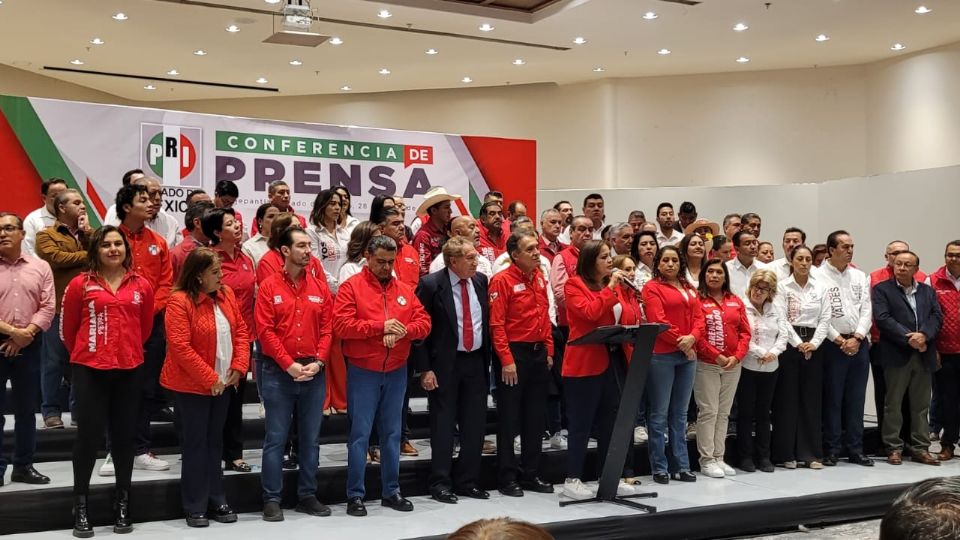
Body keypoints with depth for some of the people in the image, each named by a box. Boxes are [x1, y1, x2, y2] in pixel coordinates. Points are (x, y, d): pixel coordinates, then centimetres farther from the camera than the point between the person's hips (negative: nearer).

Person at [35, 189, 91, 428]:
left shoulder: (88, 233, 19)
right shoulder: (46, 235, 2)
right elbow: (56, 258, -16)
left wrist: (86, 231, -2)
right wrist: (88, 255, -6)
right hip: (59, 307, -4)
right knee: (54, 361, 2)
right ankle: (51, 410, 11)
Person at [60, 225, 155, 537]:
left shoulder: (142, 286, 3)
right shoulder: (80, 284, -4)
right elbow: (67, 328, 6)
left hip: (129, 370, 2)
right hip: (89, 370, -2)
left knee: (125, 434, 9)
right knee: (90, 434, 0)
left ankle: (123, 502, 22)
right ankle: (81, 503, 13)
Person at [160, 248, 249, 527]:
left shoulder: (227, 294, 4)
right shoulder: (180, 301, -17)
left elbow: (241, 331, 6)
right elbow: (180, 347, -22)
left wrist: (239, 367, -7)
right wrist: (209, 378, -20)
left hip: (224, 382, 6)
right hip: (193, 384, -6)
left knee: (215, 440, 15)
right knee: (196, 442, 3)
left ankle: (216, 500, 24)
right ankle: (195, 507, 13)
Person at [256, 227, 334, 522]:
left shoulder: (320, 287, 7)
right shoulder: (269, 286, -3)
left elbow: (327, 329, 4)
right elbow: (265, 331, -9)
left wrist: (317, 362, -9)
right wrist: (289, 365, -14)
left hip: (314, 373, 3)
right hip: (278, 373, -3)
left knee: (310, 438, 10)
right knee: (276, 438, 1)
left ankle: (307, 496, 21)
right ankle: (272, 499, 9)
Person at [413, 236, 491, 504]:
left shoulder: (481, 281, 5)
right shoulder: (431, 284, -10)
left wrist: (488, 357, 7)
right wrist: (425, 369, -13)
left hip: (476, 361, 5)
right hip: (445, 363, -5)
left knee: (475, 424, 8)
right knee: (444, 424, 2)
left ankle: (468, 481, 21)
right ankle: (440, 483, 13)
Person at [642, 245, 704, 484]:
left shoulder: (689, 289, 18)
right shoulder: (652, 288, -2)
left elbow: (699, 317, 9)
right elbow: (657, 320, -12)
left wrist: (692, 337, -10)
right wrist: (680, 341, -12)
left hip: (687, 354, 6)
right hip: (661, 355, -6)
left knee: (680, 413, 11)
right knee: (659, 414, -2)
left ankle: (681, 465, 17)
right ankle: (659, 468, 4)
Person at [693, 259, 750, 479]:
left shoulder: (736, 302, 12)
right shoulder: (697, 300, -4)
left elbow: (745, 332, 8)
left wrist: (737, 356, -6)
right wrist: (717, 357, -14)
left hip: (733, 365, 5)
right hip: (706, 365, -5)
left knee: (724, 413, 10)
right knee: (708, 412, -4)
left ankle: (719, 457, 17)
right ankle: (707, 460, 2)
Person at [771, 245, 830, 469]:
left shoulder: (819, 287, 10)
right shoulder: (782, 286, -2)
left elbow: (825, 318, 5)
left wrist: (813, 343, -7)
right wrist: (798, 344, -13)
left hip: (813, 345, 4)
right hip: (790, 344, -4)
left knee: (812, 398, 5)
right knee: (788, 397, -1)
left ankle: (811, 452, 10)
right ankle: (786, 453, 5)